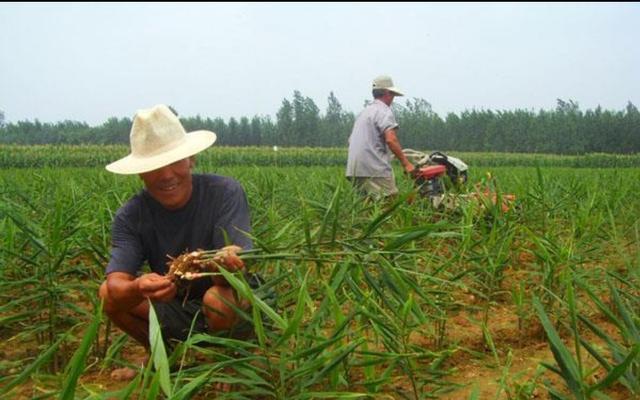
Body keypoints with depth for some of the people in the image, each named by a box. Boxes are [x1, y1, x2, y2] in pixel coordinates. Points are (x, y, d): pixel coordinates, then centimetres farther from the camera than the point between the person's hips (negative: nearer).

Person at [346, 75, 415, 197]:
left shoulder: (364, 111, 23)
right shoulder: (384, 111, -5)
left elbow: (351, 140, 27)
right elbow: (391, 139, -19)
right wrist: (406, 163, -15)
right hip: (375, 170, -9)